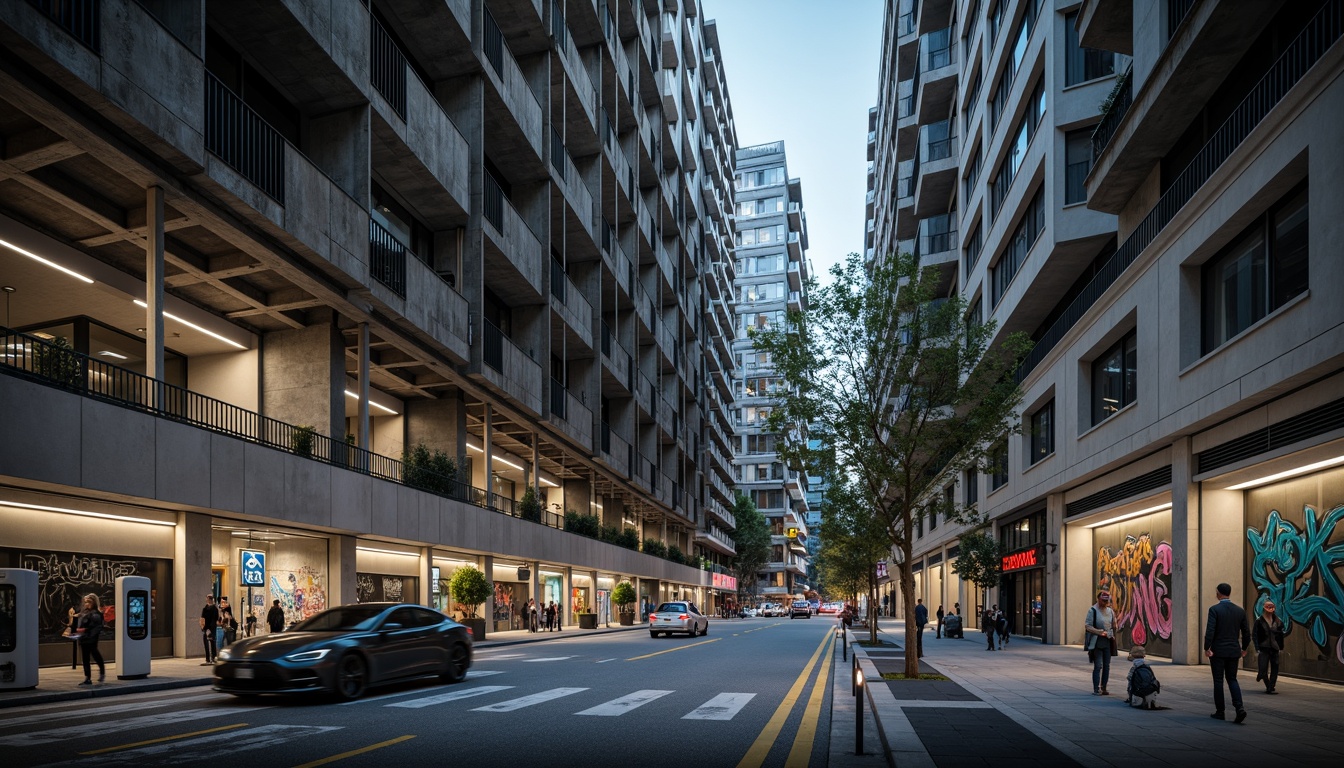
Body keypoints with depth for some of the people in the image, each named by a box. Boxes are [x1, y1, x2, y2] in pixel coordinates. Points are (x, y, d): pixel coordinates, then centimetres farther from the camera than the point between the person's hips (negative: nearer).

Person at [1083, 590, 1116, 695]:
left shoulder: (1110, 611, 11)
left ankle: (1103, 688, 16)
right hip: (1097, 642, -6)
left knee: (1107, 666, 7)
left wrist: (1112, 634, 5)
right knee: (1098, 666, -7)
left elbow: (1114, 625, 22)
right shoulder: (1093, 610, -6)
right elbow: (1087, 626, -10)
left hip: (1108, 642, 6)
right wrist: (1099, 632, -20)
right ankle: (1096, 689, -3)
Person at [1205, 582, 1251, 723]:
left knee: (1218, 681, 6)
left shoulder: (1214, 609, -12)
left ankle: (1220, 712, 10)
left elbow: (1210, 631, -19)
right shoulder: (1240, 610, 3)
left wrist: (1207, 648, -10)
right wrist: (1244, 649, 20)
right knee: (1232, 679, 14)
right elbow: (1246, 633, 6)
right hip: (1234, 651, 4)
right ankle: (1239, 707, -4)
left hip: (1218, 651, -4)